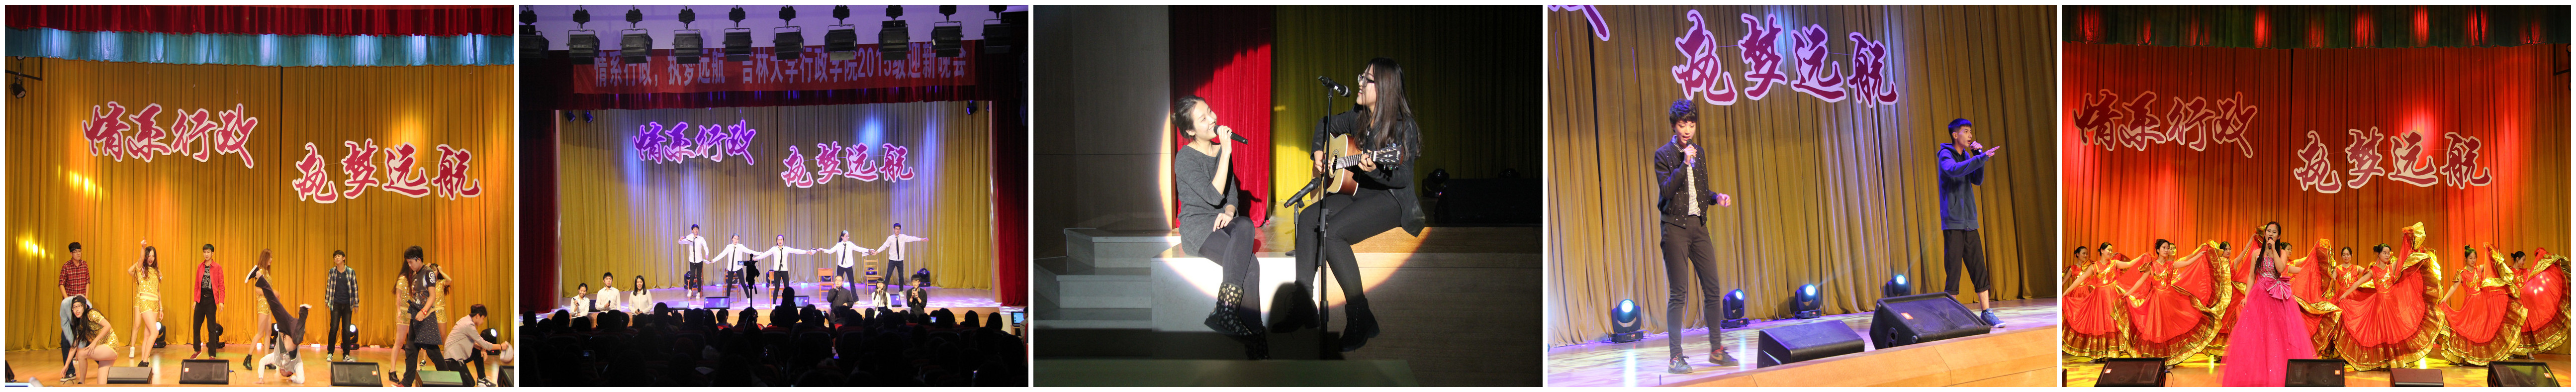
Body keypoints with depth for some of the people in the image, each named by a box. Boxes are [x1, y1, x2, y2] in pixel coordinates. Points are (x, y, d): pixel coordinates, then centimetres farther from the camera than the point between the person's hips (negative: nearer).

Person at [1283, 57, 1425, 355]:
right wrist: (1318, 154, 12)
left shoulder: (1402, 125, -15)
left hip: (1392, 199, -8)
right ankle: (1303, 308, -10)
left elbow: (1403, 178, -19)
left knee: (1332, 231, -28)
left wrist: (1375, 170, -37)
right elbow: (1327, 125, 27)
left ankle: (1361, 319, -23)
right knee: (1308, 219, -13)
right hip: (1358, 193, 8)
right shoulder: (1359, 117, 8)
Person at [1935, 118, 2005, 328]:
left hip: (1970, 222, 6)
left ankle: (1986, 312, 7)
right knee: (1953, 269, -6)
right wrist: (1982, 157, -33)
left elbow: (1978, 180, 9)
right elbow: (1954, 170, -27)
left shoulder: (1967, 155, 16)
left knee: (1979, 267, 4)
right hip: (1953, 222, -6)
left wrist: (1980, 156, -2)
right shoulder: (1946, 155, -5)